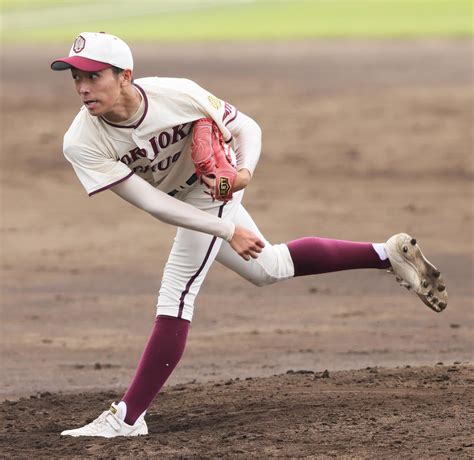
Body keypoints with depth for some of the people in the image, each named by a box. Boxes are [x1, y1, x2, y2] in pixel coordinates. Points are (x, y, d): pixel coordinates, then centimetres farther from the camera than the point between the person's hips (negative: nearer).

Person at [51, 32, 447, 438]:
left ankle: (128, 417, -8)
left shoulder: (177, 95, -34)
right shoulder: (82, 144, -28)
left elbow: (246, 128, -17)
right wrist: (227, 230, -29)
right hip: (181, 200, 5)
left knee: (176, 296, -14)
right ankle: (388, 254, 33)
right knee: (267, 269, 20)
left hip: (213, 187, -5)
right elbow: (153, 204, -27)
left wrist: (244, 172, -38)